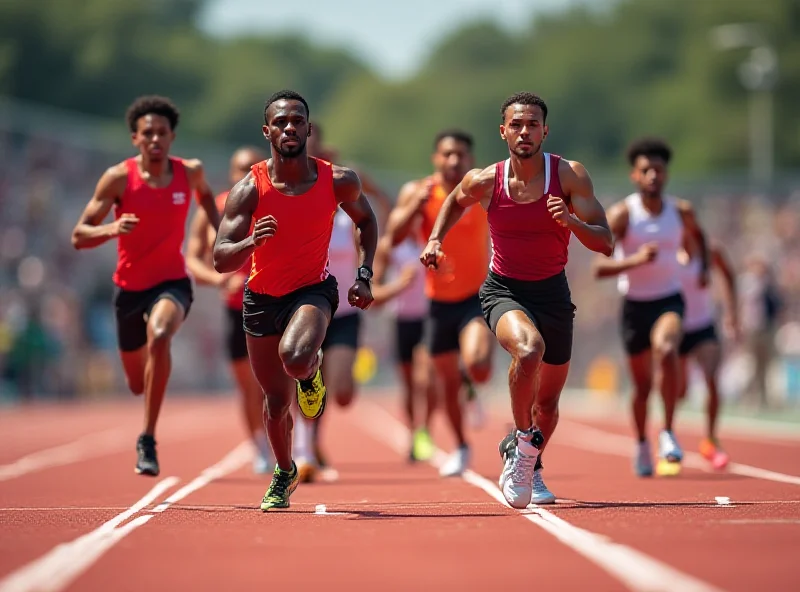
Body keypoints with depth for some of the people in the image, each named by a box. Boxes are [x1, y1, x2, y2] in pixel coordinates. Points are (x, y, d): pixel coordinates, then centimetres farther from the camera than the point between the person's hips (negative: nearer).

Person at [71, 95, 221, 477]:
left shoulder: (190, 172, -4)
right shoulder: (118, 178, -12)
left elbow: (204, 194, 23)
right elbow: (78, 236, -12)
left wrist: (220, 230, 8)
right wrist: (112, 229, -32)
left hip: (172, 283, -1)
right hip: (130, 287, 1)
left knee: (159, 337, -36)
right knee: (138, 384, 15)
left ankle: (147, 441, -28)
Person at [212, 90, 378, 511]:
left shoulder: (338, 181, -12)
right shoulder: (250, 189, -16)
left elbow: (366, 221, 10)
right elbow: (220, 261, -20)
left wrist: (364, 276, -1)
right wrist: (252, 242, -40)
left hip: (313, 290, -1)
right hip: (261, 298, 1)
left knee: (295, 359, -34)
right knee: (277, 402, 11)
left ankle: (312, 371, 4)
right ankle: (284, 472, 40)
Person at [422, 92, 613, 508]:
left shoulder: (570, 175, -12)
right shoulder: (485, 182, -11)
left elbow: (605, 243, -15)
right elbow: (456, 200, 15)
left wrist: (572, 222, -33)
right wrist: (435, 239, 2)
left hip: (552, 290, 2)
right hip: (503, 290, -2)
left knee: (548, 400, 15)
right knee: (528, 349, -36)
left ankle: (529, 464, 45)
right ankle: (522, 441, -16)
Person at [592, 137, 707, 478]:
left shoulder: (681, 212, -3)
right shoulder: (622, 215, -13)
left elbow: (697, 234, 23)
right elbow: (599, 268, -20)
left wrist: (703, 266, 10)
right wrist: (635, 260, -34)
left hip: (669, 299, 0)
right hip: (635, 304, 0)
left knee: (666, 349, -32)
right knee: (642, 384, 10)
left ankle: (668, 433, -19)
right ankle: (642, 447, 35)